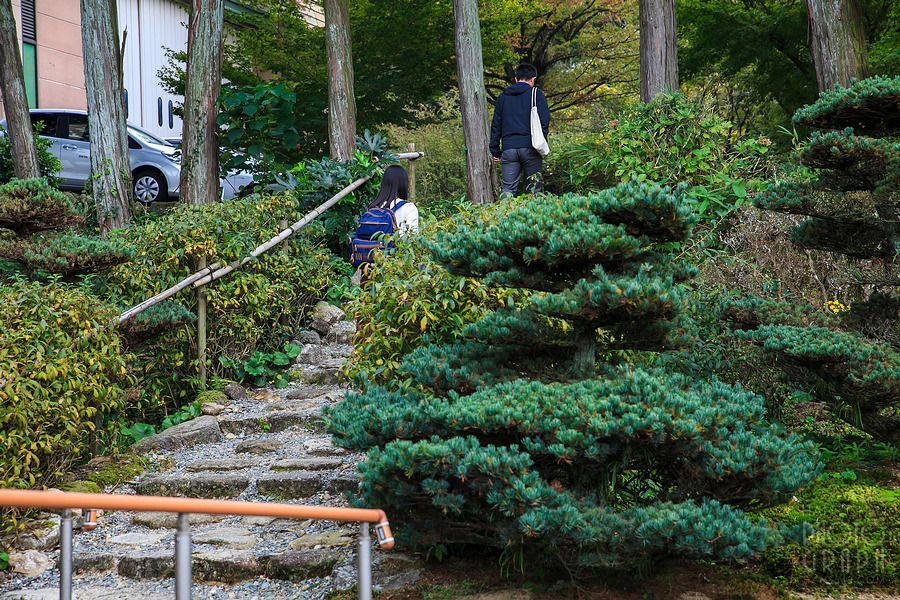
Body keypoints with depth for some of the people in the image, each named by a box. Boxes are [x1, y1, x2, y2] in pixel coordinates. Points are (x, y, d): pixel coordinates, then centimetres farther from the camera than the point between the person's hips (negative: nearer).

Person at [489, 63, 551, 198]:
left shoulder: (503, 97, 16)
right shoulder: (536, 94, 5)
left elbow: (496, 125, 15)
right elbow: (544, 121, -3)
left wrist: (495, 151, 17)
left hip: (508, 148, 2)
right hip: (530, 147, -2)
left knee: (508, 187, -1)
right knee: (534, 186, 3)